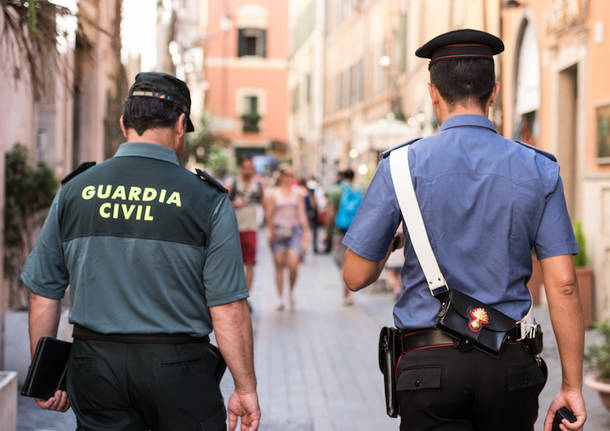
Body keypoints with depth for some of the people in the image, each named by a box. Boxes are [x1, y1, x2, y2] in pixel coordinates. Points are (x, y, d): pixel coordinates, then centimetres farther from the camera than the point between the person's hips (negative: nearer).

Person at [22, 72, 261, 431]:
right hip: (178, 367, -2)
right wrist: (245, 389, -1)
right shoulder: (207, 199, -7)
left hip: (95, 366, 3)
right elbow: (228, 309, -10)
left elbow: (43, 292, 6)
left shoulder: (75, 191, 2)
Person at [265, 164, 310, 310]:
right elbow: (269, 215, 1)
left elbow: (302, 214, 8)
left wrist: (306, 232, 2)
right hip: (278, 232, -1)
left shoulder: (297, 193, 11)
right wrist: (270, 230, -9)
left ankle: (291, 291, 10)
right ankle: (280, 298, 8)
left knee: (293, 264, -13)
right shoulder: (273, 194, 4)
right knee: (279, 266, 0)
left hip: (294, 231, 1)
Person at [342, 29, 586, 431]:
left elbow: (356, 276, -1)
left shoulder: (402, 165, -4)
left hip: (431, 365, -2)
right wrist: (572, 386, 3)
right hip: (510, 364, 2)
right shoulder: (539, 170, 1)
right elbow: (563, 286, -3)